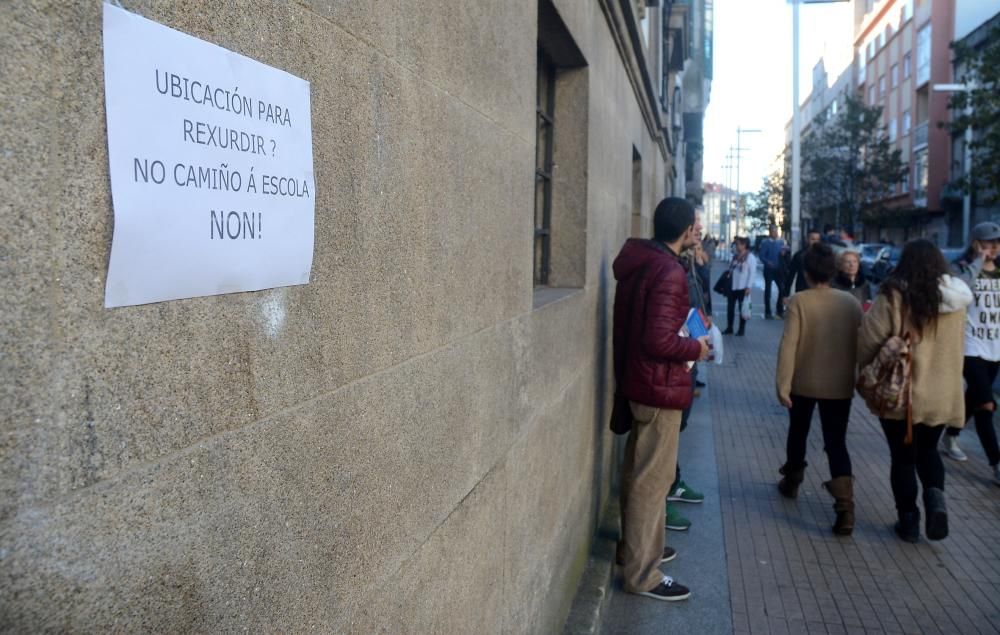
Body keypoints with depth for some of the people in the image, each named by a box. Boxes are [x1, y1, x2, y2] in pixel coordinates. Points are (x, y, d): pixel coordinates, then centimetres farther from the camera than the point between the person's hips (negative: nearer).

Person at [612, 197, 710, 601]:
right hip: (660, 386, -10)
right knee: (652, 478, -1)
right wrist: (696, 348, -12)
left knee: (639, 471, 21)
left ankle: (637, 544, 36)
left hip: (636, 380, 10)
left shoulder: (637, 261, 6)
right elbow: (660, 340, -27)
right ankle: (642, 573, 9)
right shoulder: (669, 271, -22)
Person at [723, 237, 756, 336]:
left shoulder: (750, 257, -7)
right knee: (730, 307, 8)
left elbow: (752, 273, -11)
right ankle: (729, 328, 19)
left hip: (743, 287, -6)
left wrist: (748, 287, -16)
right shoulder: (735, 256, 11)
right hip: (732, 286, 6)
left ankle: (742, 329, 13)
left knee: (742, 308, 4)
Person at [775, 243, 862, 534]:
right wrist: (859, 378, 18)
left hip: (804, 383, -2)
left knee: (798, 433, 21)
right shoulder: (851, 302, -2)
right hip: (840, 385, 2)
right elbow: (860, 344, 5)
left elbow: (788, 345, -18)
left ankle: (791, 482, 39)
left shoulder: (799, 301, -13)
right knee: (837, 443, 3)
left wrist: (782, 384, -15)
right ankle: (845, 506, -10)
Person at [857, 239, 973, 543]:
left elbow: (868, 340, -14)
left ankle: (908, 519, 17)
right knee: (927, 450, 23)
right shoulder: (956, 298, 0)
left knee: (903, 457, 12)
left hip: (901, 392, -4)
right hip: (942, 393, 4)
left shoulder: (894, 296, -16)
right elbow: (954, 345, 12)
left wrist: (868, 372, 3)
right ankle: (935, 497, 0)